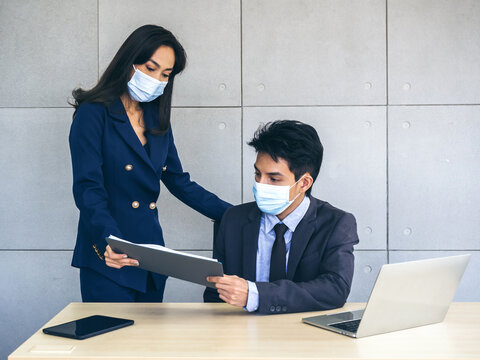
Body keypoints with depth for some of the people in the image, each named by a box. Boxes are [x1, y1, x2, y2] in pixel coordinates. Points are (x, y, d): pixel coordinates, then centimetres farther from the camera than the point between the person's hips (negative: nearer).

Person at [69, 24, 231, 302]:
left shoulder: (158, 121, 14)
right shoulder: (94, 114, -6)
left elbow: (179, 182, 17)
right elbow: (88, 187, -16)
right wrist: (109, 240, -34)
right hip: (109, 259, -6)